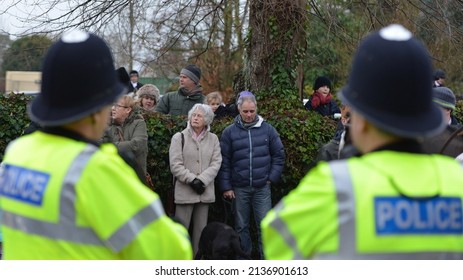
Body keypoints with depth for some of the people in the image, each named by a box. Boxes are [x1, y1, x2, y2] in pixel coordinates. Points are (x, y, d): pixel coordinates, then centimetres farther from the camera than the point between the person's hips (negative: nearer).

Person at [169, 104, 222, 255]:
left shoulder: (213, 139, 10)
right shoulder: (179, 137, 1)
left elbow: (216, 163, 0)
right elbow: (175, 166, -6)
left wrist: (202, 180, -13)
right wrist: (192, 180, -15)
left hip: (205, 191, 3)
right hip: (185, 191, -3)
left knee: (201, 229, 7)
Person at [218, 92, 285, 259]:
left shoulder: (267, 129, 3)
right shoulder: (229, 132, 1)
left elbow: (279, 155, 10)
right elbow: (224, 162, 3)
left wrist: (272, 178, 2)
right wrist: (226, 187, -2)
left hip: (262, 187, 0)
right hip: (239, 188, 0)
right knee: (241, 226, 8)